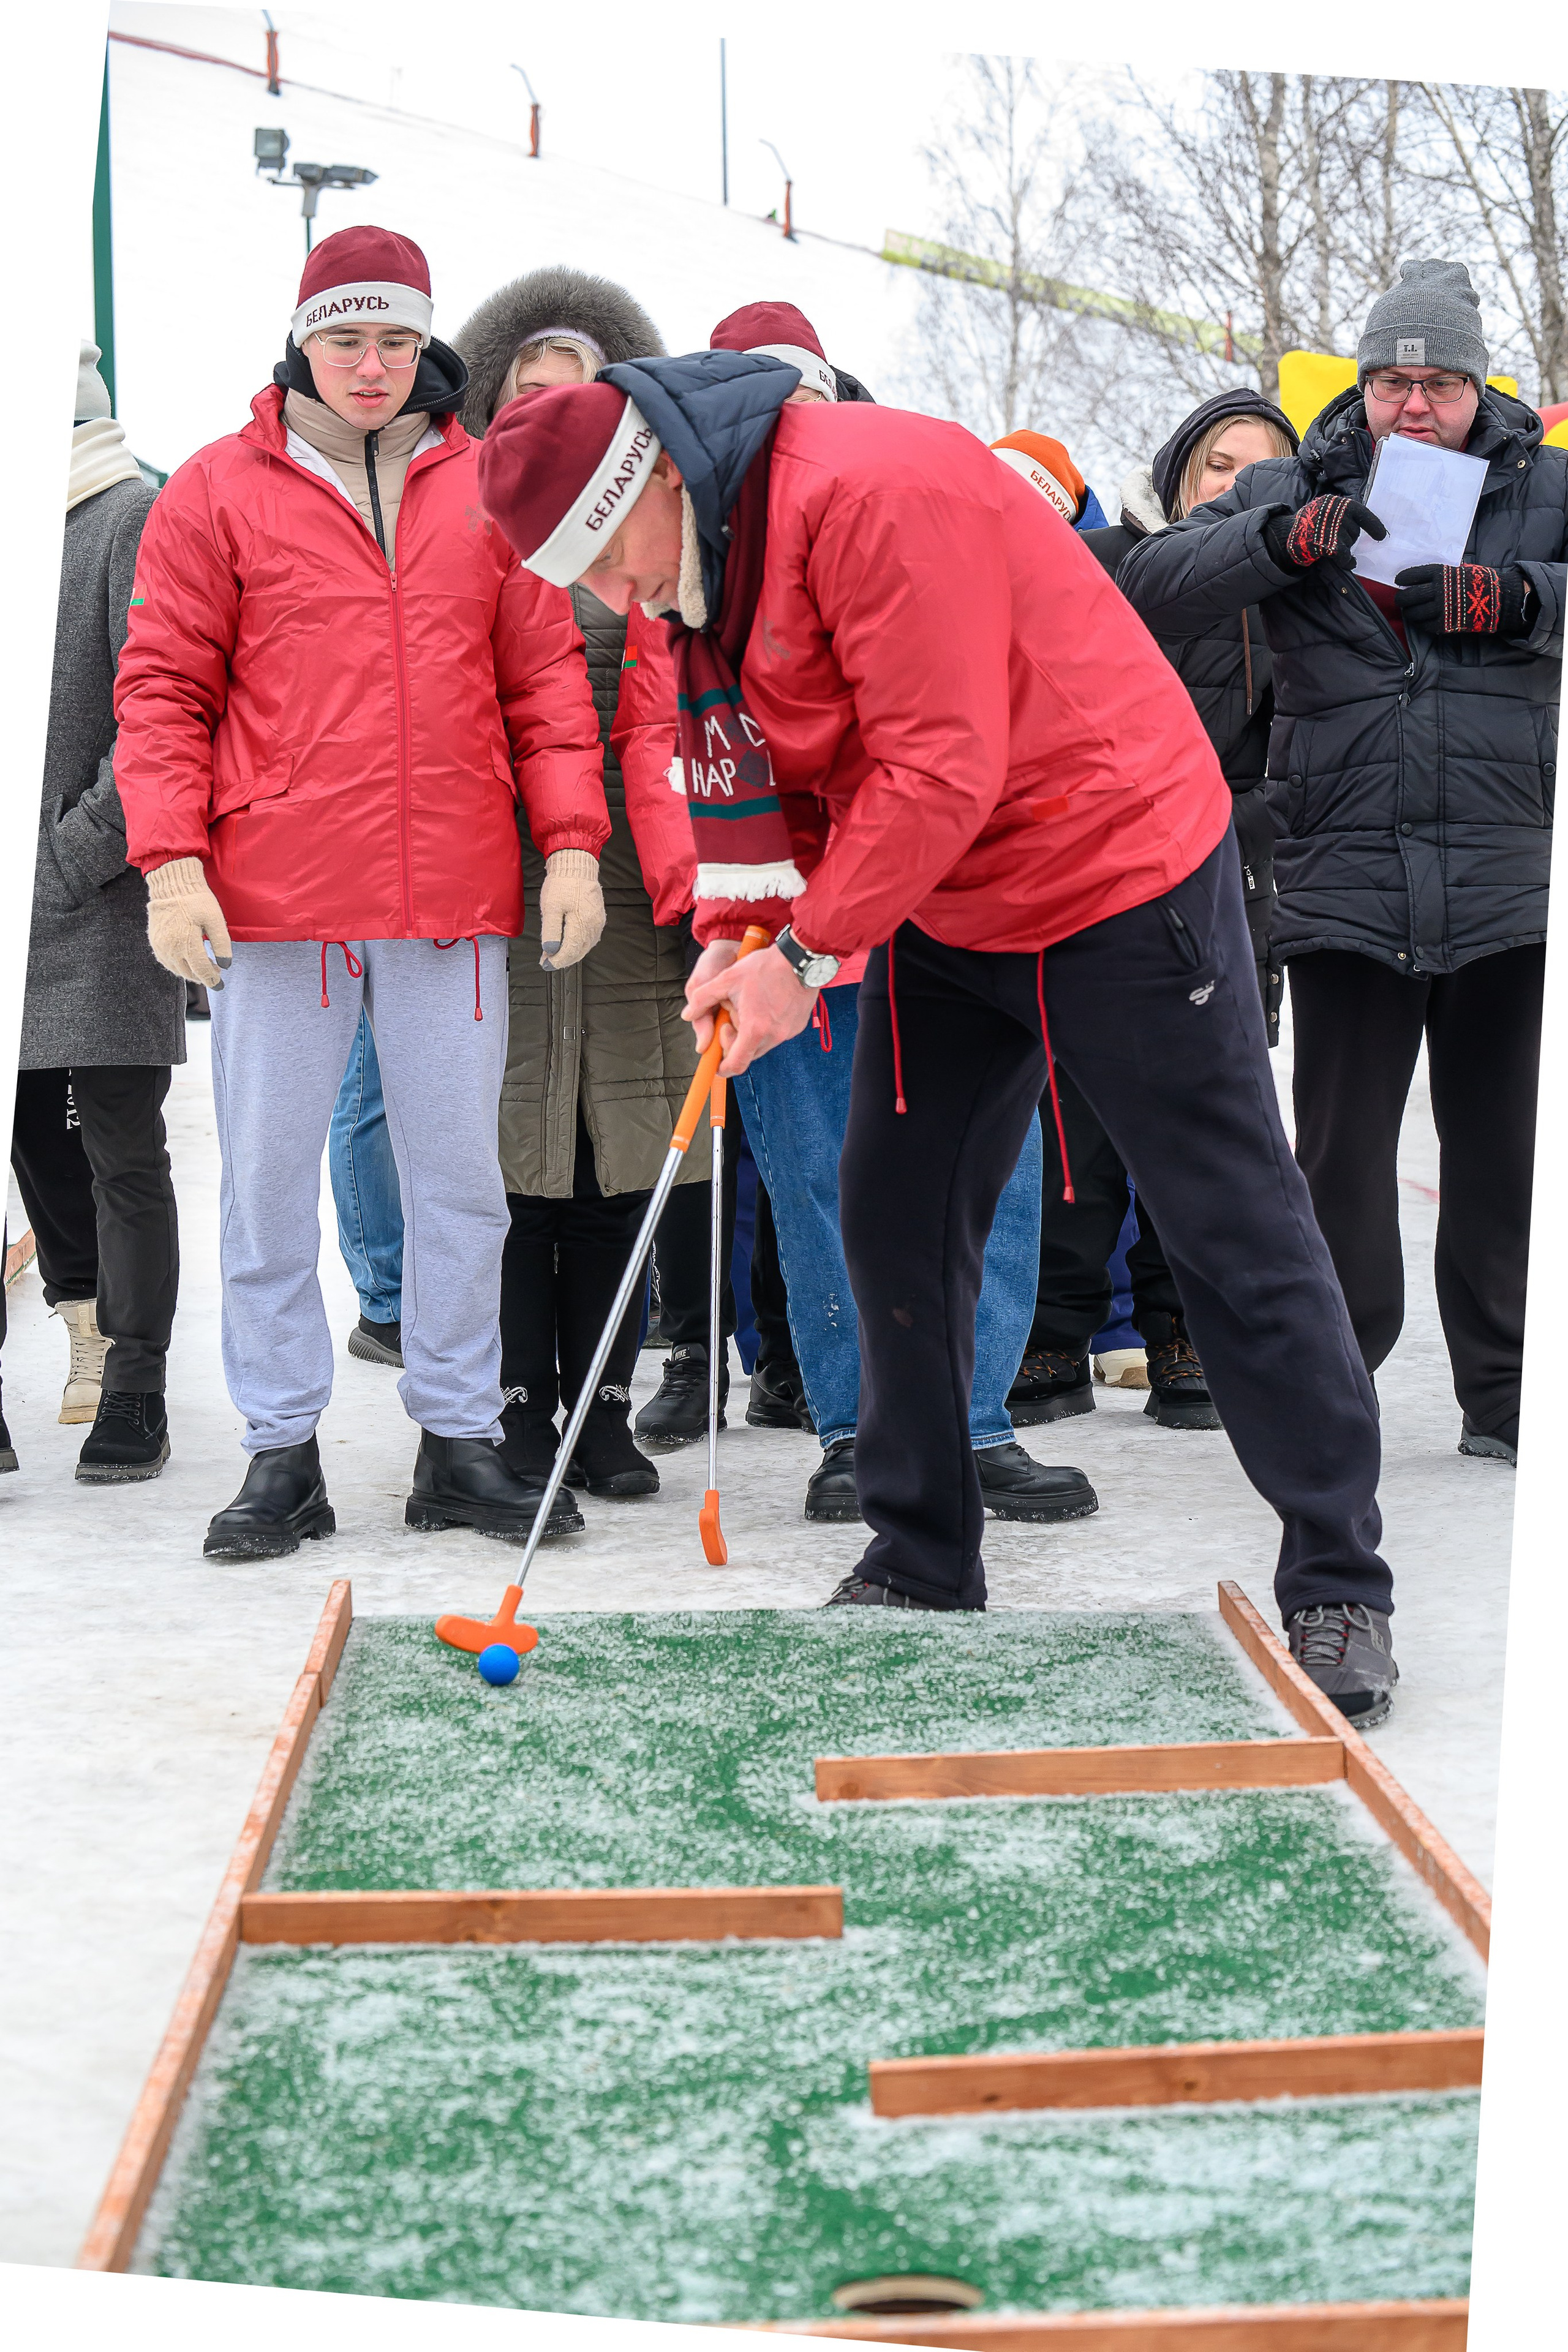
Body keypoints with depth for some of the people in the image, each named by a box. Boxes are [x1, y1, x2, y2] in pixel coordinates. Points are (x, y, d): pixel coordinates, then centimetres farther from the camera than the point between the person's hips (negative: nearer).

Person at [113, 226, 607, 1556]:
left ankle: (462, 1439, 18)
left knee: (460, 1177, 7)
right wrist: (172, 861, -8)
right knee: (270, 1181, 3)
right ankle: (283, 1449, 14)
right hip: (274, 897, -1)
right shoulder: (220, 491, 4)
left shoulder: (488, 490, 10)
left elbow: (547, 676, 11)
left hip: (455, 898, 2)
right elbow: (163, 688, 2)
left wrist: (571, 841, 1)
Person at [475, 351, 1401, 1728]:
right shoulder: (703, 556, 3)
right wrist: (740, 929, -8)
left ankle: (1340, 1588, 7)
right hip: (941, 911, 9)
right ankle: (923, 1565, 22)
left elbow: (942, 767, -28)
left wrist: (807, 949, -23)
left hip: (1119, 877, -9)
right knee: (896, 1218, 8)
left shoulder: (876, 491, -26)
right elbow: (750, 762, 8)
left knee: (1235, 1236, -3)